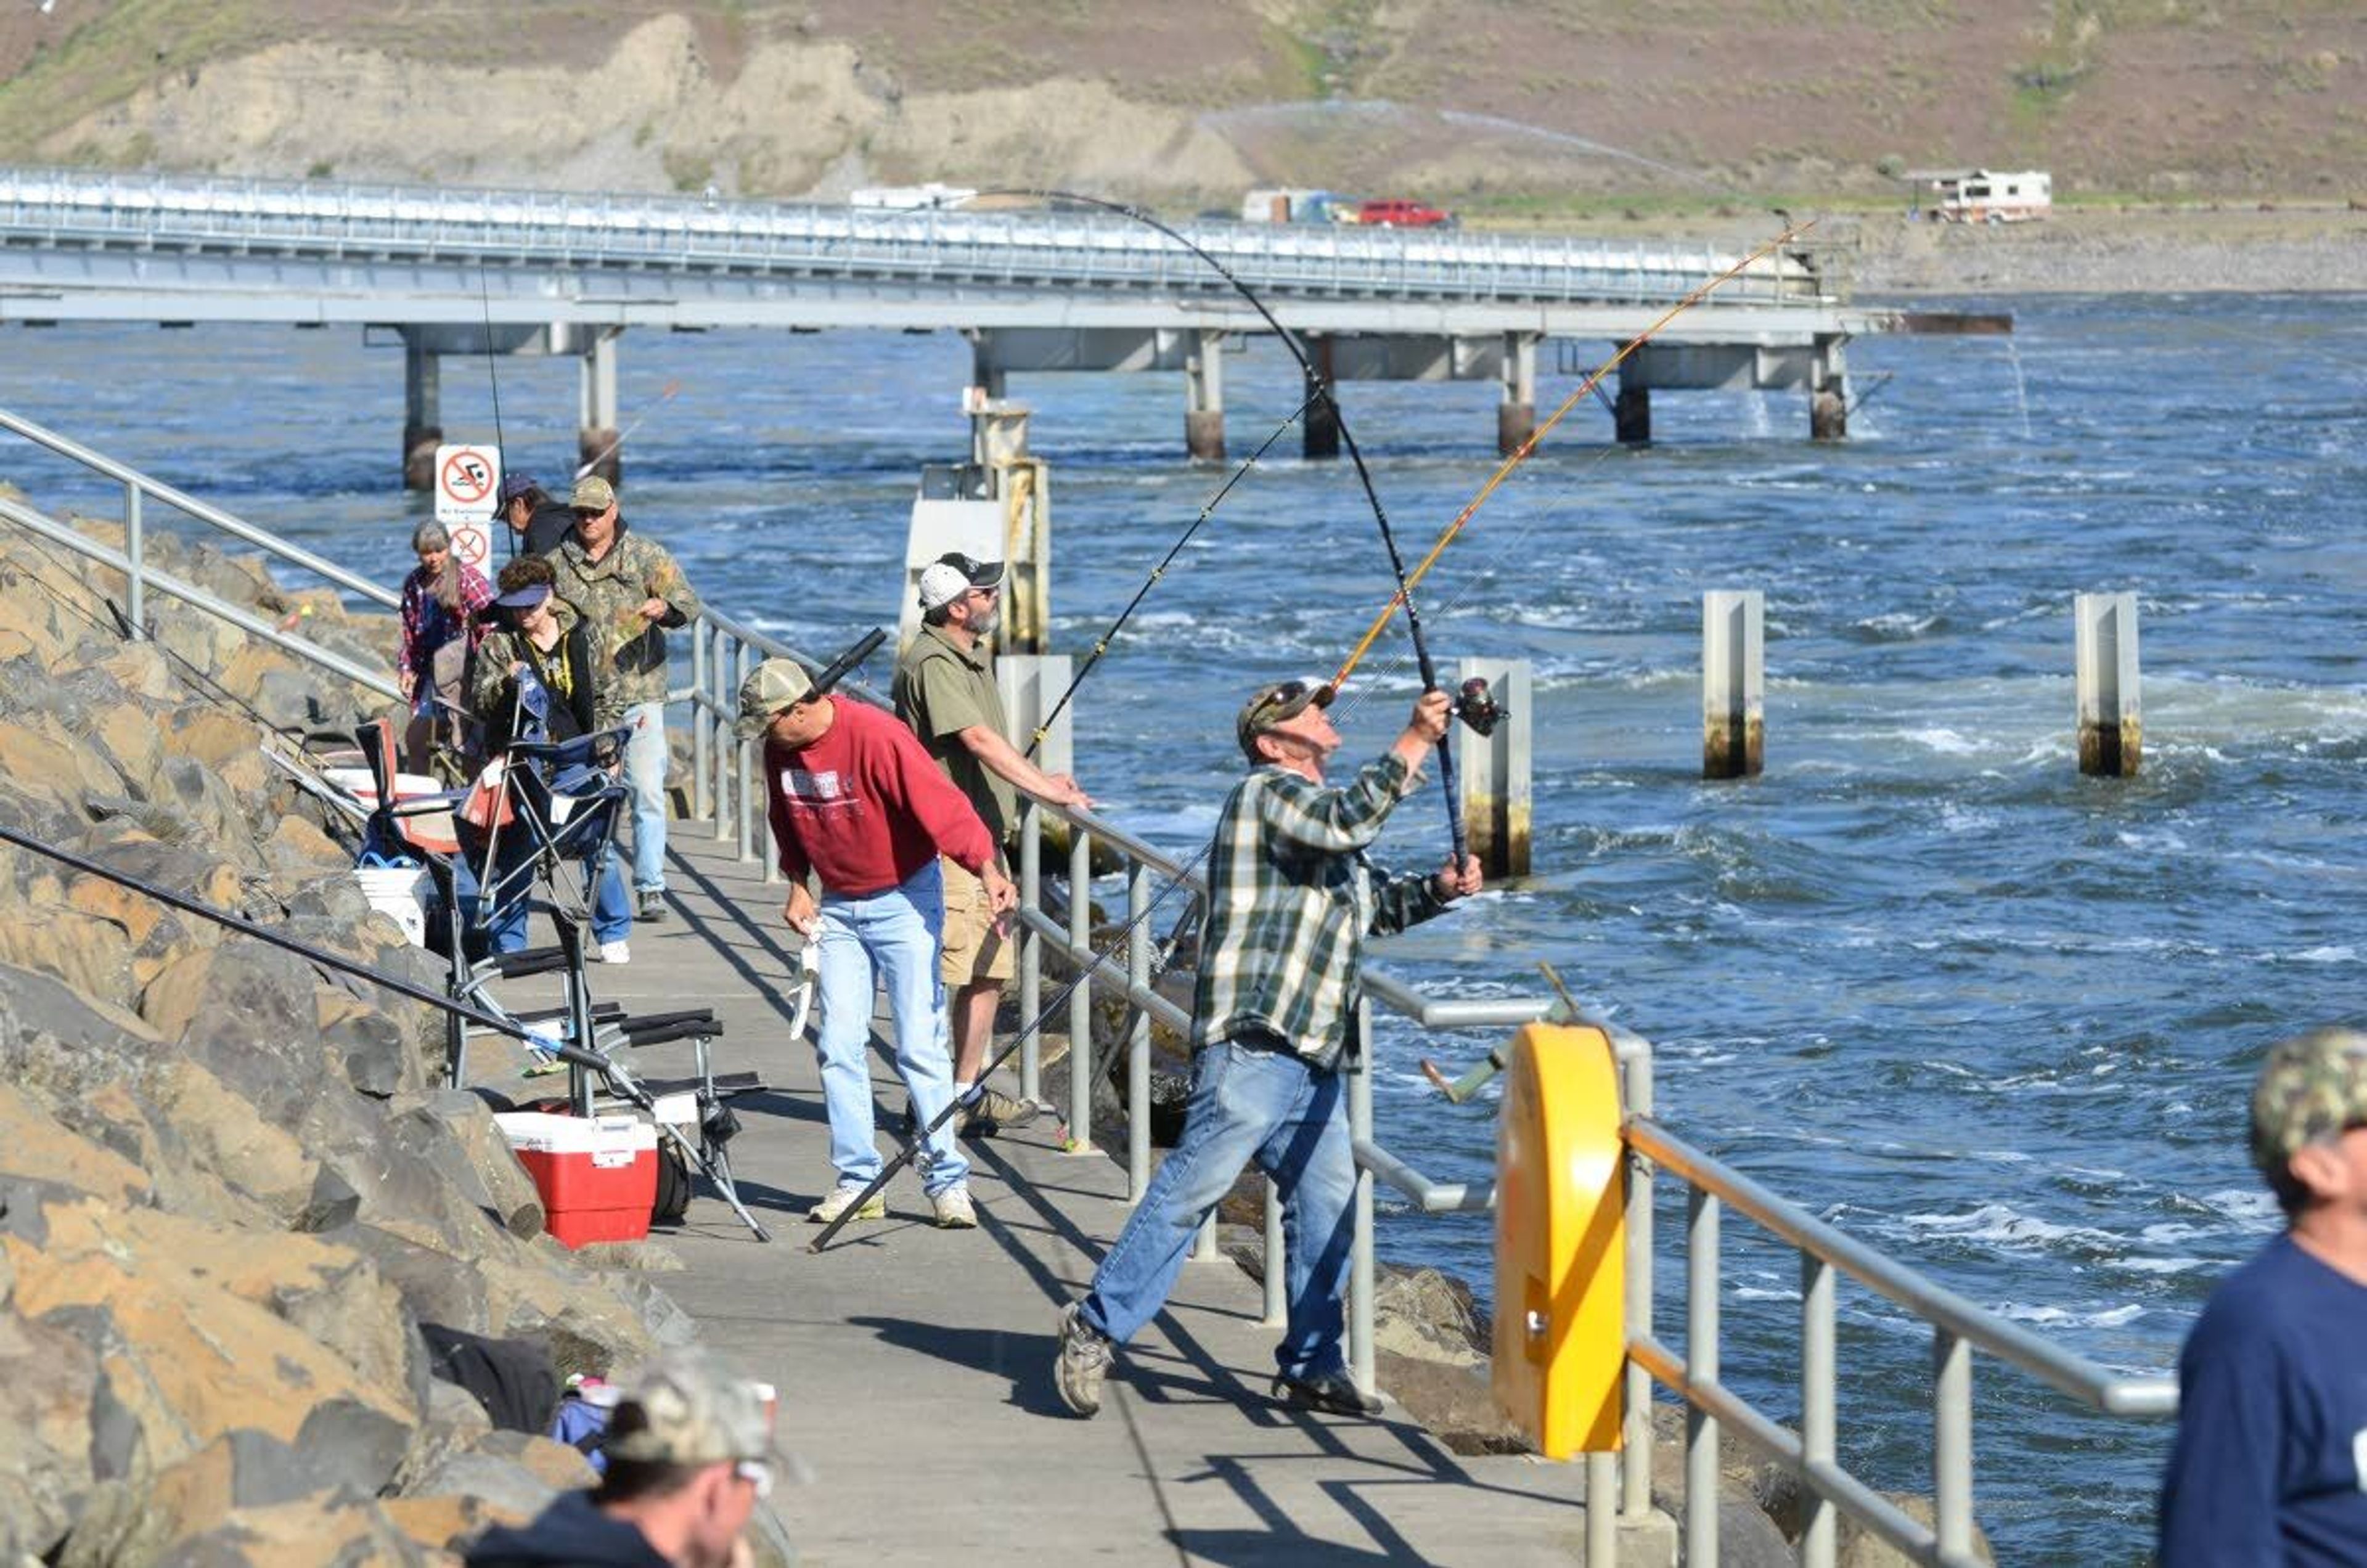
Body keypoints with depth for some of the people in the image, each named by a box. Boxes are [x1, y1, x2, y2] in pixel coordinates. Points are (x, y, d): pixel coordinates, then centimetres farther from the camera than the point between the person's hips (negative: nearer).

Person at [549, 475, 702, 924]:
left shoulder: (647, 556, 3)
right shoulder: (557, 564, 10)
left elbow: (689, 605, -5)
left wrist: (665, 608, -28)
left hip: (639, 696, -3)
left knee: (647, 793, -12)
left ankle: (651, 889, -10)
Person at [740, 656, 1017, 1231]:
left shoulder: (877, 737, -23)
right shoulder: (781, 750, -2)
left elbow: (938, 802, -30)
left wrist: (986, 869, -41)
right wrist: (798, 886, 6)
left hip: (904, 898, -6)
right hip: (837, 910, 6)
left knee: (920, 1046, -8)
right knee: (838, 1047, 0)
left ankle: (947, 1183, -3)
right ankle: (856, 1182, 5)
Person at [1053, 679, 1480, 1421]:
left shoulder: (1311, 808, 26)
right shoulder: (1268, 793, -4)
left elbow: (1376, 901, 32)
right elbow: (1347, 821, -21)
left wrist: (1438, 889, 13)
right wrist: (1415, 743, -17)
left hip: (1314, 1056, 10)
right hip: (1253, 1045, -10)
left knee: (1327, 1207, 7)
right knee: (1194, 1185, -11)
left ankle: (1311, 1367, 13)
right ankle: (1096, 1328, -6)